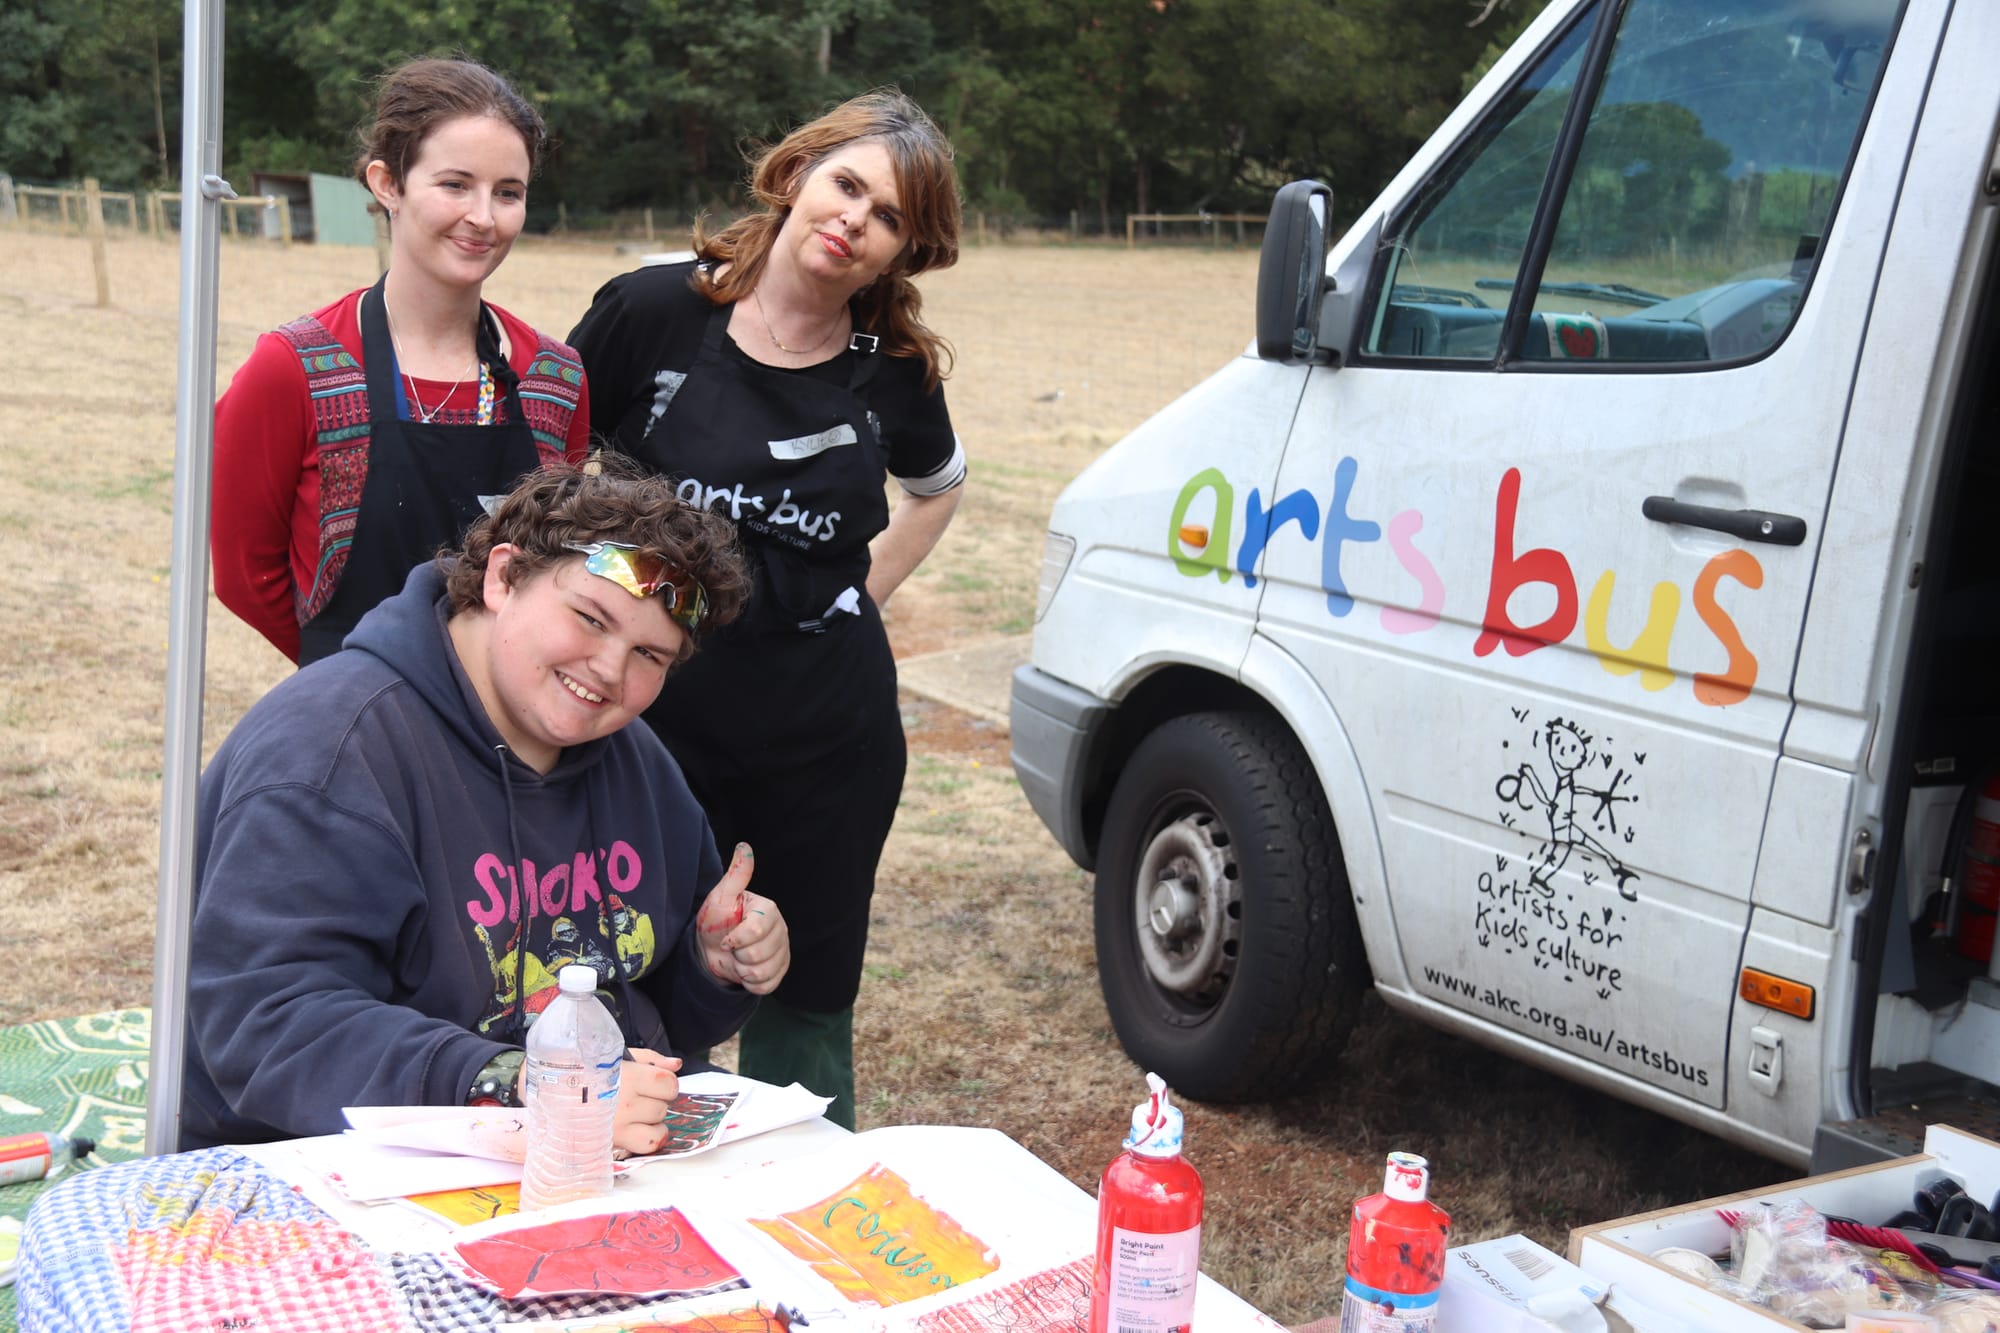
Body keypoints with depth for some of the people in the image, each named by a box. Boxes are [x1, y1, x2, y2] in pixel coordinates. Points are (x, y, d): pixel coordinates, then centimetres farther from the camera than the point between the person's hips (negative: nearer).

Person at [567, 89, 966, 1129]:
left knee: (809, 1006, 15)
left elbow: (938, 485, 22)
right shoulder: (652, 315, -7)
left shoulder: (891, 370, 0)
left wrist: (863, 593, 9)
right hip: (654, 722, -2)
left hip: (829, 741, 2)